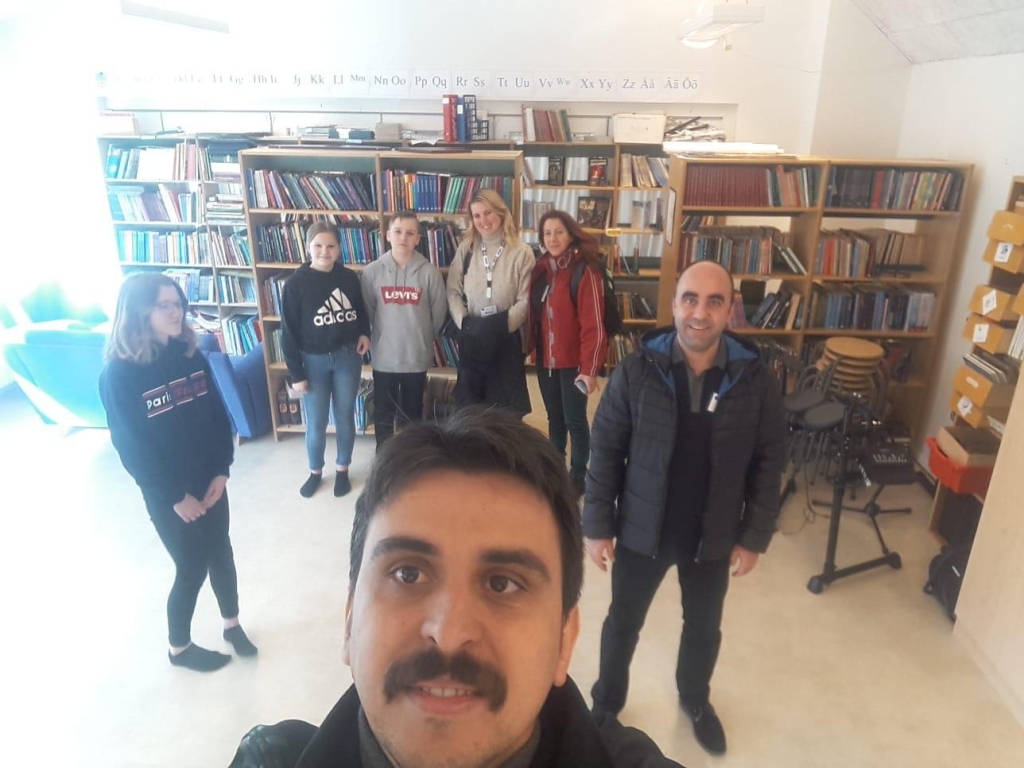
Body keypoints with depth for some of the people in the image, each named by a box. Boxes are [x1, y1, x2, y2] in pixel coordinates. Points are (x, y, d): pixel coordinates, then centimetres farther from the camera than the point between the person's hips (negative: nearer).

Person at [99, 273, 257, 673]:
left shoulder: (191, 357, -2)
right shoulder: (118, 374, -17)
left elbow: (219, 417, 2)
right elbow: (131, 447, -15)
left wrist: (221, 472, -8)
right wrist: (176, 497, -13)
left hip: (210, 481, 5)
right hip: (166, 495, -4)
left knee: (221, 554, 16)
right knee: (192, 567, 7)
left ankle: (232, 624, 39)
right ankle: (179, 647, 32)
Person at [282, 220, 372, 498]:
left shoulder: (349, 278, -2)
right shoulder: (296, 284, -10)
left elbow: (361, 311, 15)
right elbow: (289, 333, -8)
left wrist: (364, 333, -5)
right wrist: (296, 374, -9)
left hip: (348, 357, 2)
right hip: (314, 361, -2)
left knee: (345, 417, 13)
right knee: (315, 423, 8)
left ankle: (343, 470, 32)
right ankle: (315, 471, 32)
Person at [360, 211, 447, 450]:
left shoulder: (429, 272, -9)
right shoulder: (372, 271, -7)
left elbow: (439, 311, -1)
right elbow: (366, 310, 2)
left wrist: (423, 337, 7)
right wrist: (382, 336, 7)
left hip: (417, 356, 0)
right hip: (384, 356, 1)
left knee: (412, 414, 17)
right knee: (383, 414, 16)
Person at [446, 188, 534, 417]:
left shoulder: (522, 252, -5)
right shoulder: (466, 248, 4)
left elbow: (525, 300, -8)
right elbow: (453, 290, 2)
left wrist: (501, 325, -17)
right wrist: (464, 321, -11)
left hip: (506, 338, -2)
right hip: (471, 338, 2)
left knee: (505, 406, 5)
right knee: (469, 404, 12)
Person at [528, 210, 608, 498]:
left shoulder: (585, 271, -14)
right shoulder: (541, 269, 7)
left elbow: (593, 325, -17)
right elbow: (534, 314, 11)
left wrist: (589, 368, -19)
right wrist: (531, 346, 5)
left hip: (573, 361, -6)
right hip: (545, 359, 6)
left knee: (574, 420, 5)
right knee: (554, 417, 17)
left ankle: (578, 476, 22)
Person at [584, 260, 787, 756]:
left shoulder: (756, 380, -12)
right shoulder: (636, 371, -16)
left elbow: (768, 463, -4)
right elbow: (606, 450, -10)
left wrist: (755, 536, -2)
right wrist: (597, 525, -8)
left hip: (713, 537, 2)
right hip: (641, 531, -1)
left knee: (704, 626, 24)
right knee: (623, 622, 19)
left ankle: (695, 699, 54)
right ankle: (607, 700, 48)